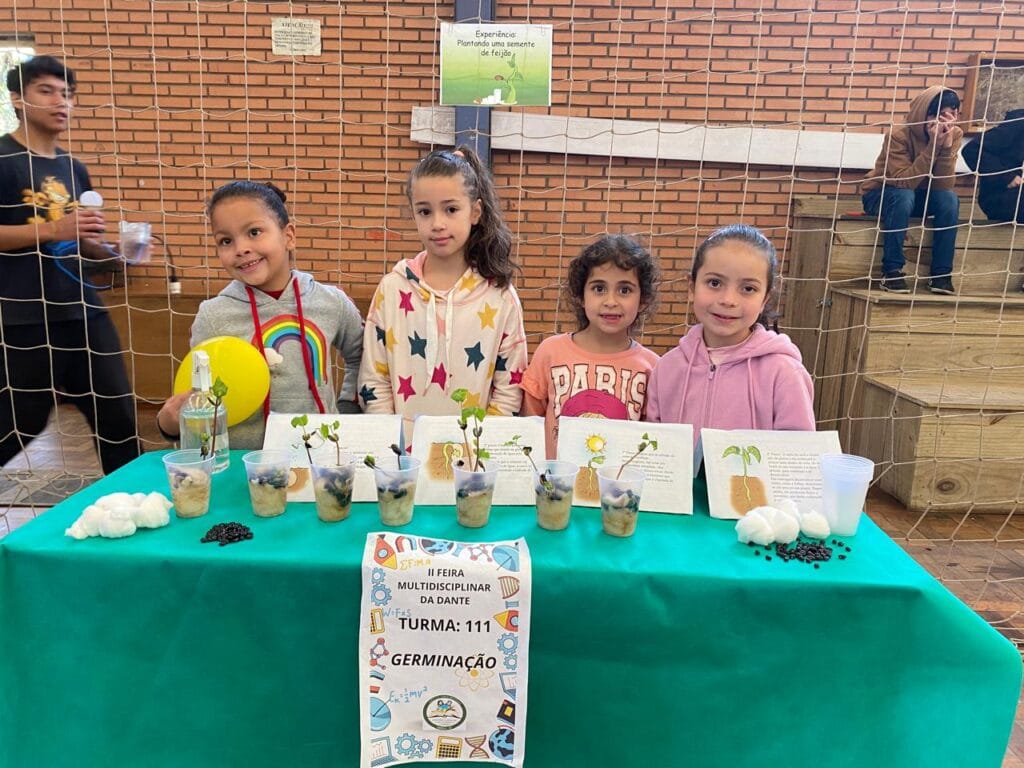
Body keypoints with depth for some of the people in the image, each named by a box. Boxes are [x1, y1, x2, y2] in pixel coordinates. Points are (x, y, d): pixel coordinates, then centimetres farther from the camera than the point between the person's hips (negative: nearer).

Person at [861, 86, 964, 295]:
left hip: (920, 196, 4)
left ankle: (941, 274, -20)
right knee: (904, 196, -36)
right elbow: (904, 182, -33)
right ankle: (891, 271, -28)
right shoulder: (899, 135, -24)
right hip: (881, 195, -4)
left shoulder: (953, 135, -12)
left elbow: (945, 185, -20)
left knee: (949, 198, -26)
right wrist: (933, 145, -37)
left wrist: (946, 146, -31)